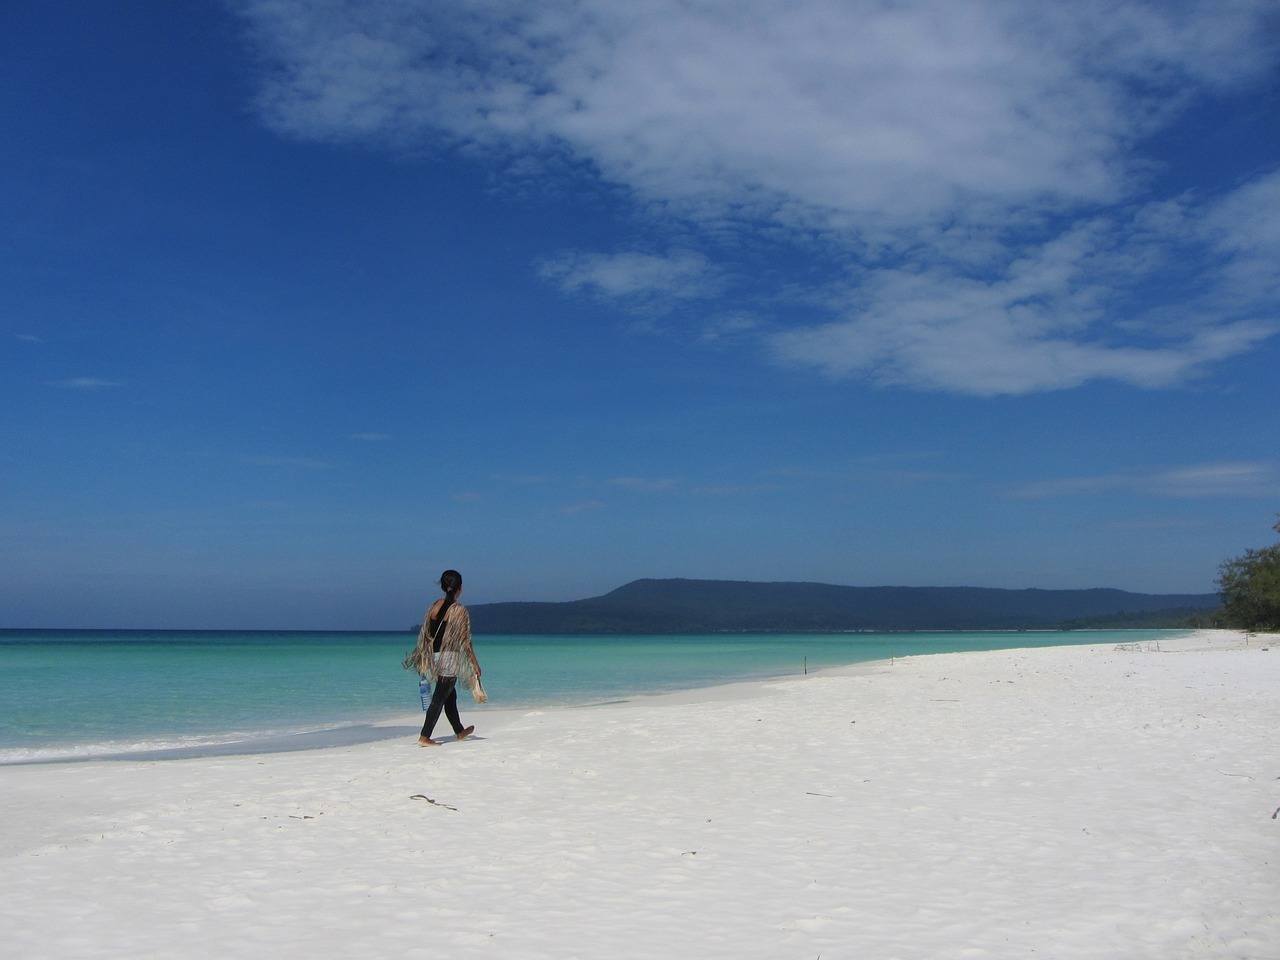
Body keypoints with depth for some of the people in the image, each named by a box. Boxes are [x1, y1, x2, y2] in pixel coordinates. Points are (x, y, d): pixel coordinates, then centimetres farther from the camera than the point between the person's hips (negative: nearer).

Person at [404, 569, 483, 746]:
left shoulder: (434, 606, 5)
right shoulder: (459, 611, -12)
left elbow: (425, 635, 9)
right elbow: (465, 641, -12)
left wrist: (423, 661, 19)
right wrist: (475, 666, -5)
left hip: (434, 657, 7)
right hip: (450, 658, -7)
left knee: (450, 695, 20)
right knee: (439, 698, -1)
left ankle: (459, 731, 35)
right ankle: (424, 737, -2)